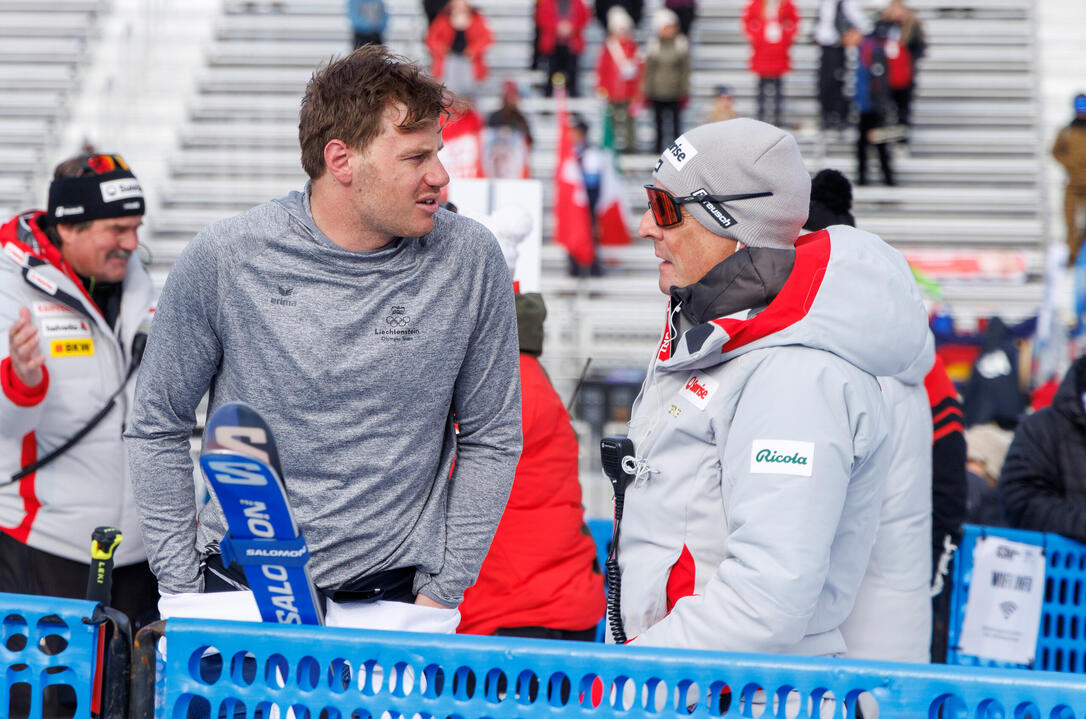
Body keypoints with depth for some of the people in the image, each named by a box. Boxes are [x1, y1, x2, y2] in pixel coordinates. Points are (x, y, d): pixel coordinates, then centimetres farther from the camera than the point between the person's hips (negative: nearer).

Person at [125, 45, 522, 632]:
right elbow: (158, 429, 4)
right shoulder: (223, 259, -7)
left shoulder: (469, 260, -5)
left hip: (397, 600, 1)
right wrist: (182, 586, -1)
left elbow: (491, 439, 4)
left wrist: (441, 590, 0)